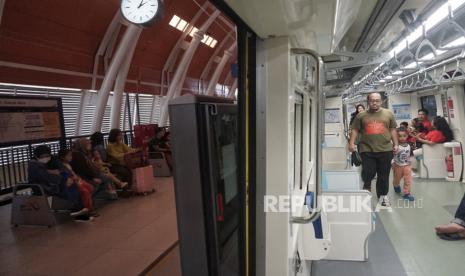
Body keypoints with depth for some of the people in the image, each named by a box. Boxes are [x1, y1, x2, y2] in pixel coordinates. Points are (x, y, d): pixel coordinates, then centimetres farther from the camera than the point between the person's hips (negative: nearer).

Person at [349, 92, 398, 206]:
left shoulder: (388, 114, 10)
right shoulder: (361, 115, 5)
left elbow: (393, 130, 12)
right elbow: (355, 130, 3)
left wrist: (395, 144, 8)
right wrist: (351, 143, -8)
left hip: (385, 150, 2)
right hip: (367, 150, -2)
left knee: (384, 175, 9)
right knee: (368, 173, -3)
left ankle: (383, 196, 23)